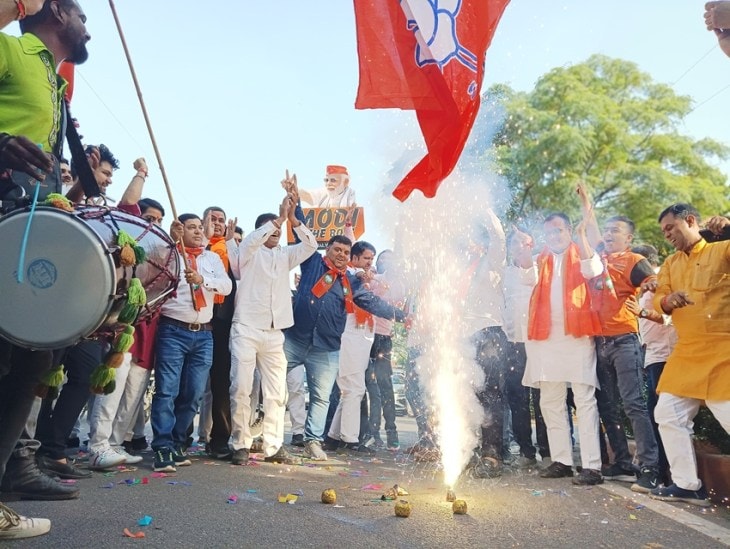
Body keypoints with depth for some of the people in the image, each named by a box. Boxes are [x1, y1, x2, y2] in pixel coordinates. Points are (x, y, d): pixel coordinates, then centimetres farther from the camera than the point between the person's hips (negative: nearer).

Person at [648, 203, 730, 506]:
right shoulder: (670, 263, 17)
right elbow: (658, 300, 7)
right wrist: (668, 300, -14)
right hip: (685, 352, 7)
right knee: (668, 414, 8)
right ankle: (687, 484, 21)